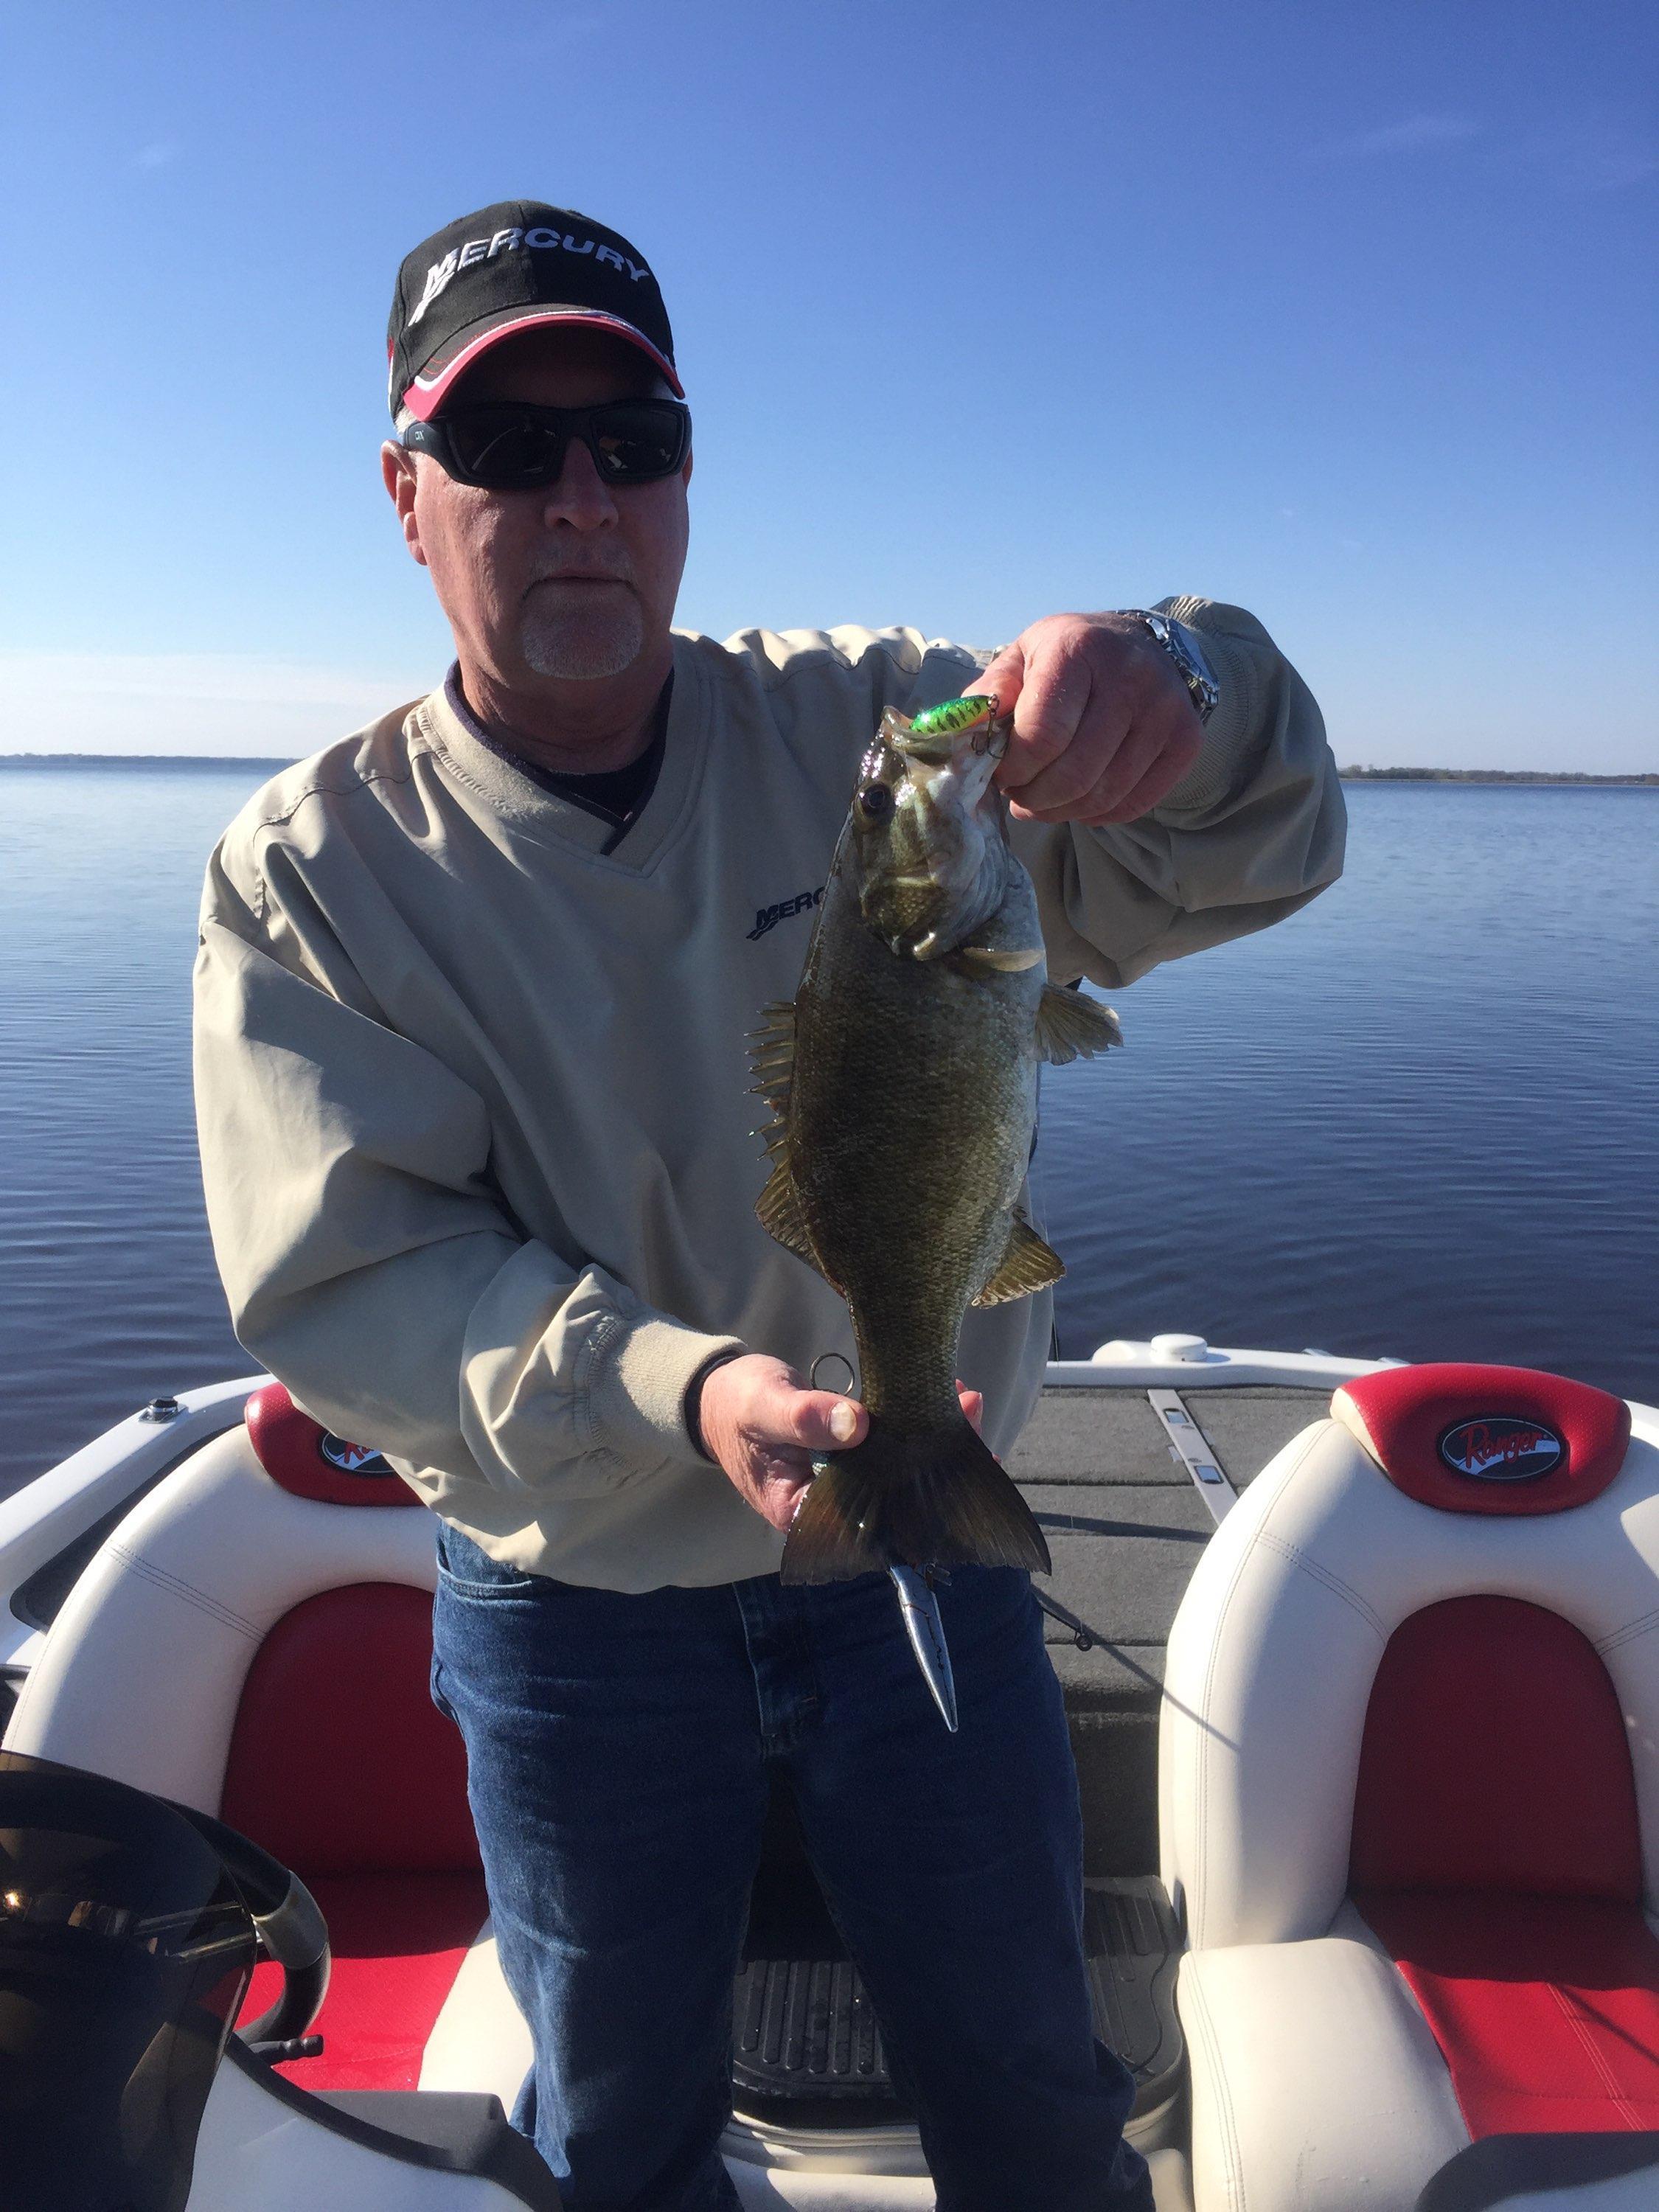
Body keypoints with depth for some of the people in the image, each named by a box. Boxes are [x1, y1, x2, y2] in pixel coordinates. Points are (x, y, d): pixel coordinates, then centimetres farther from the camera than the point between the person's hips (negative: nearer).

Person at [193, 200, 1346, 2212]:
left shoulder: (871, 730, -8)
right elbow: (341, 1288, -17)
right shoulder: (311, 868, -11)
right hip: (572, 1612, 0)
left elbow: (1246, 858, -14)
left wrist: (1174, 690, -38)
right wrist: (680, 1391, -34)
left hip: (927, 1549, 1)